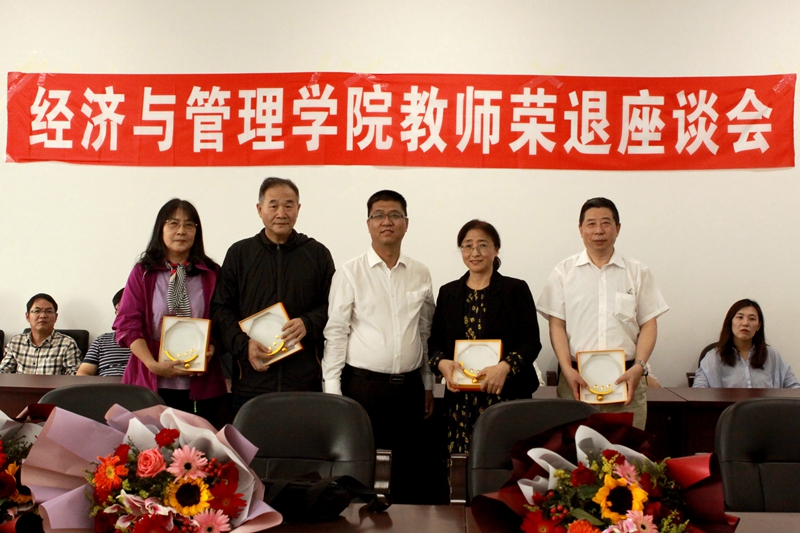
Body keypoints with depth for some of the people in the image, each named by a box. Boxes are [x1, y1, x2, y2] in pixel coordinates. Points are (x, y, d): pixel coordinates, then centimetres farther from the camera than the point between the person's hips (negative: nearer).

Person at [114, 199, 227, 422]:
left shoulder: (211, 274, 9)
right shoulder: (143, 273, 7)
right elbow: (128, 324, 0)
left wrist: (211, 349, -12)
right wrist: (153, 365, -12)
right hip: (152, 383, 0)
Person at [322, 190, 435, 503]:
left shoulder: (421, 274, 8)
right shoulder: (350, 273, -2)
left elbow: (425, 333, 14)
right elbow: (335, 333, -4)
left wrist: (428, 385, 13)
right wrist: (332, 391, -8)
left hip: (409, 386, 3)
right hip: (362, 384, -3)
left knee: (407, 472, 9)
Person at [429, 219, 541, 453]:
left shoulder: (516, 290, 5)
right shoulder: (448, 293, 14)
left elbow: (532, 342, 0)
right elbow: (434, 340, 15)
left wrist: (505, 367, -16)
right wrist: (442, 363, -7)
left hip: (507, 395, -2)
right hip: (461, 398, 2)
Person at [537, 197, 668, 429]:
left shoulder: (638, 272, 11)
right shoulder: (564, 272, 8)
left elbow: (648, 325, 7)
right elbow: (556, 325, 4)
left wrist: (639, 367, -7)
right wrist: (567, 369, -8)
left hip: (626, 377, 1)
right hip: (577, 377, 0)